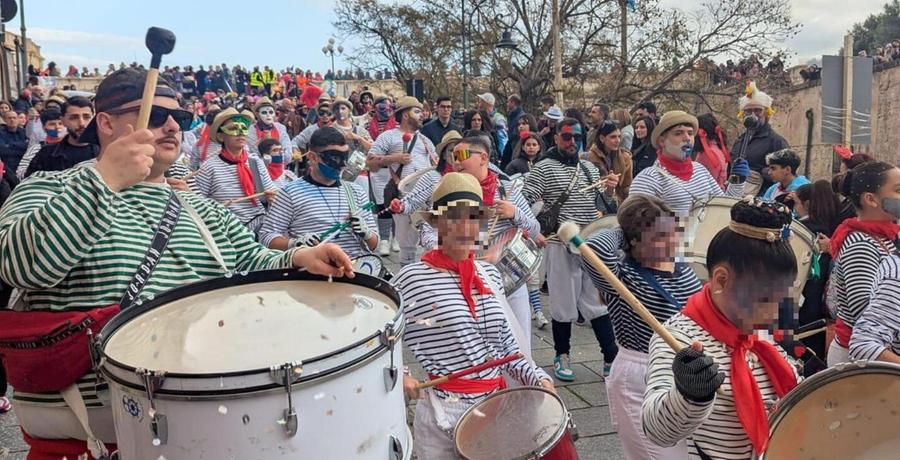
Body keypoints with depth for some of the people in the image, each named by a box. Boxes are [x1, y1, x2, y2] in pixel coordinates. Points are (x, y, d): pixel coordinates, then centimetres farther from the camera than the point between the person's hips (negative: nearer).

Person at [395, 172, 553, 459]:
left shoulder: (490, 274, 5)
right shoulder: (412, 278, -12)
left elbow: (504, 341, 11)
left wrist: (536, 377, -1)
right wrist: (397, 376, -18)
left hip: (497, 406, 5)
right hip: (444, 414, -5)